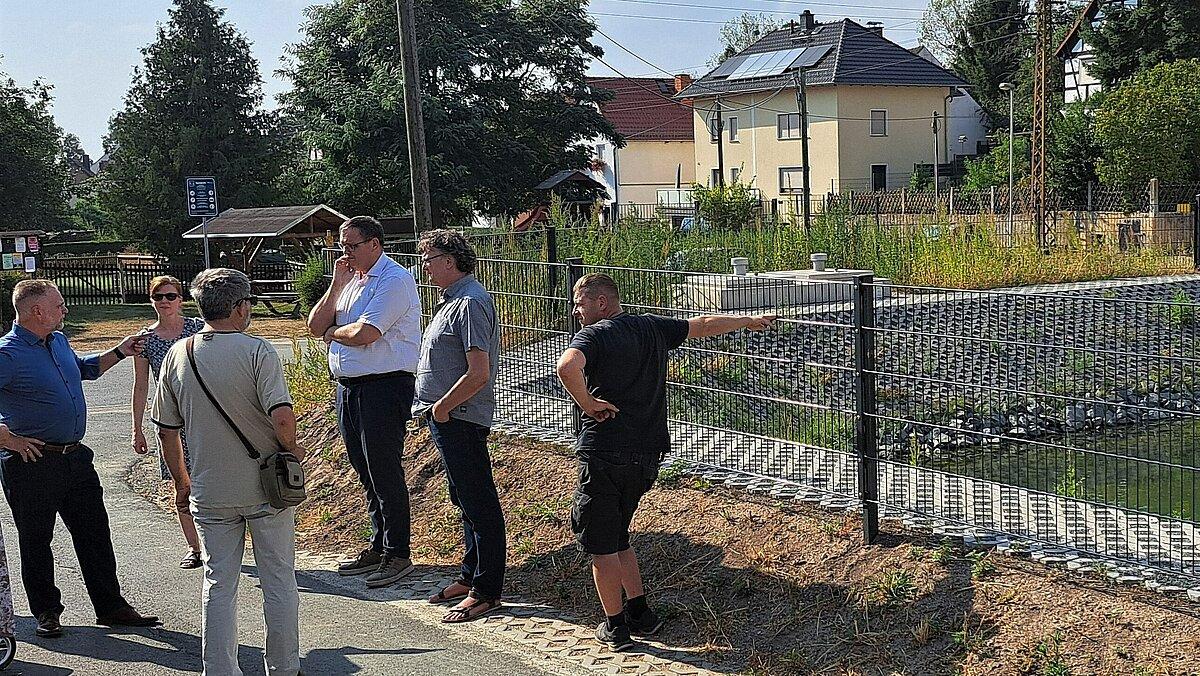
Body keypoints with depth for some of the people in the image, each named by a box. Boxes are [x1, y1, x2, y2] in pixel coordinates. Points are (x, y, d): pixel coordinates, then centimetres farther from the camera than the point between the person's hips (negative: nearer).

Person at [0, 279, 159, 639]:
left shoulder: (59, 341, 10)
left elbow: (84, 368, 32)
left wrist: (119, 352, 23)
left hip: (75, 458, 8)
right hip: (32, 463, -8)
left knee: (95, 534, 11)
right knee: (36, 541, 8)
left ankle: (110, 606, 20)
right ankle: (46, 612, 21)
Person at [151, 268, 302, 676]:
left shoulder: (177, 355, 0)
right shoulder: (257, 351, -14)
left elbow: (166, 430, 6)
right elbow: (282, 416, -23)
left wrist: (181, 480, 18)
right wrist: (291, 449, -3)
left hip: (210, 492, 3)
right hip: (267, 487, -3)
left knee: (218, 585, 12)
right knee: (279, 581, 11)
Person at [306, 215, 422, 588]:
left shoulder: (394, 280, -13)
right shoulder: (350, 279, 16)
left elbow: (362, 334, -21)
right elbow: (315, 325, 9)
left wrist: (332, 332, -1)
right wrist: (336, 285, -1)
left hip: (384, 387, -9)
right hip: (348, 387, 9)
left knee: (385, 473, -4)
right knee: (366, 472, 15)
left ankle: (398, 553, 5)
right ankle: (378, 546, 26)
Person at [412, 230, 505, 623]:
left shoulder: (470, 303, -18)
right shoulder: (452, 300, 15)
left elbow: (478, 373, -25)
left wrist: (442, 407, -16)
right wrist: (435, 407, 13)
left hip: (459, 420, -11)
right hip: (447, 419, 11)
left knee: (479, 506, -3)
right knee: (466, 503, 19)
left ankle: (486, 591, 3)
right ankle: (470, 577, 30)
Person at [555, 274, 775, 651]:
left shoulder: (593, 336, -10)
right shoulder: (652, 328, 10)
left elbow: (567, 367, -33)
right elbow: (704, 325, 24)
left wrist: (587, 403, -16)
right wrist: (750, 321, 40)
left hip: (604, 456, -7)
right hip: (647, 457, 7)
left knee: (601, 545, 6)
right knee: (617, 539, 22)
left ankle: (615, 627, 12)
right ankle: (640, 614, 23)